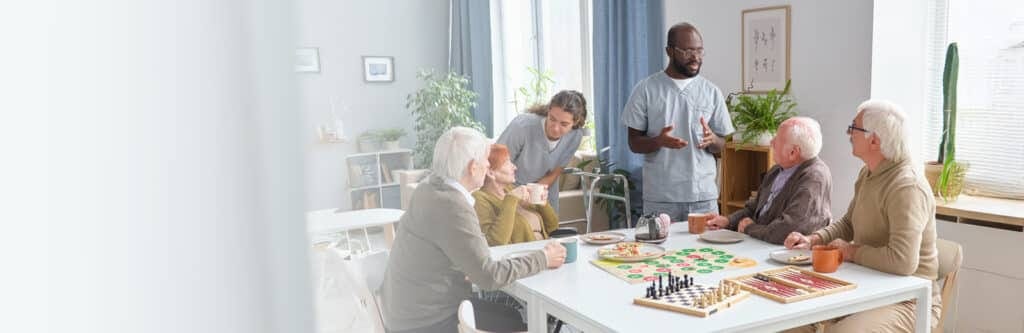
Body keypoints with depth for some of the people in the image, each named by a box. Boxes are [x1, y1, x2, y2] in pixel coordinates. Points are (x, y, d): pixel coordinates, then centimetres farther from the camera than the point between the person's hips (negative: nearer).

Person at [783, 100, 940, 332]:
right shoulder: (868, 173, 7)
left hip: (908, 301, -9)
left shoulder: (906, 186, -24)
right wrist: (813, 240, 0)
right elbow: (848, 224, 18)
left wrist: (852, 252, -18)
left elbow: (903, 260, -34)